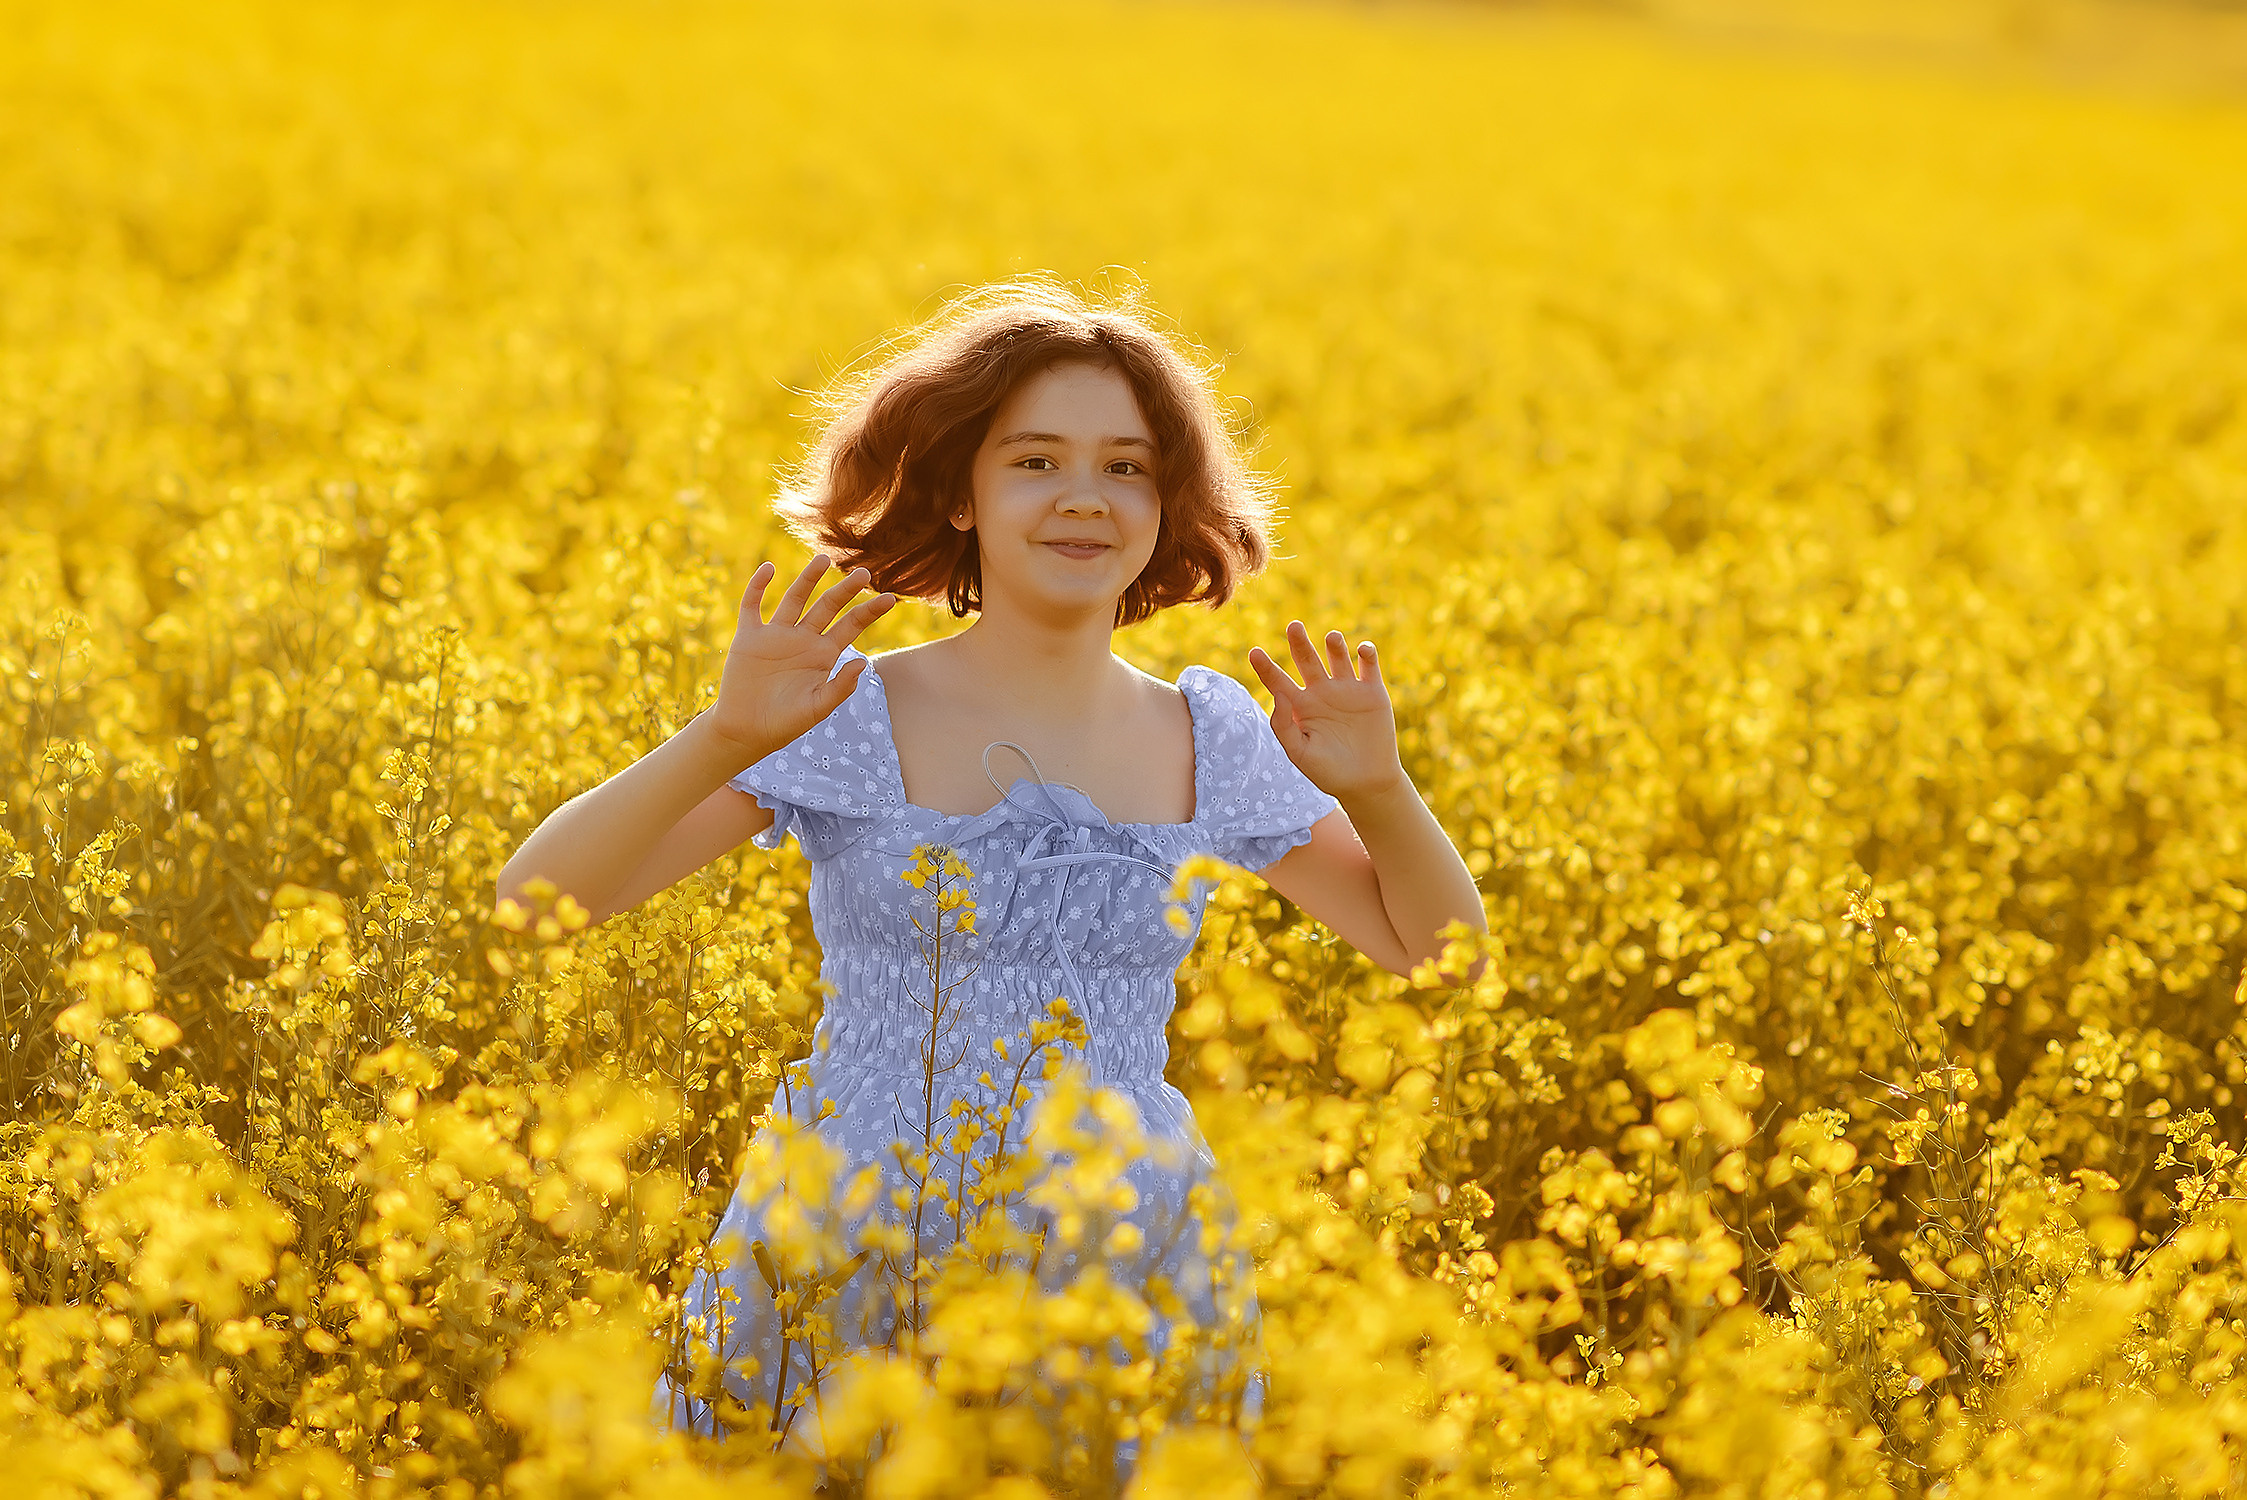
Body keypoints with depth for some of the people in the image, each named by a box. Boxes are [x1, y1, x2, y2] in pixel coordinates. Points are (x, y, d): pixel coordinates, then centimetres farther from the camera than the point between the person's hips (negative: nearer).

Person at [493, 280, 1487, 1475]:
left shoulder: (1212, 741, 5)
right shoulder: (849, 721, -4)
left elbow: (1443, 952, 12)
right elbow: (536, 898, -11)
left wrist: (1375, 785, -7)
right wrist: (724, 733, -25)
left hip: (1125, 1296, 3)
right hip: (848, 1279, -2)